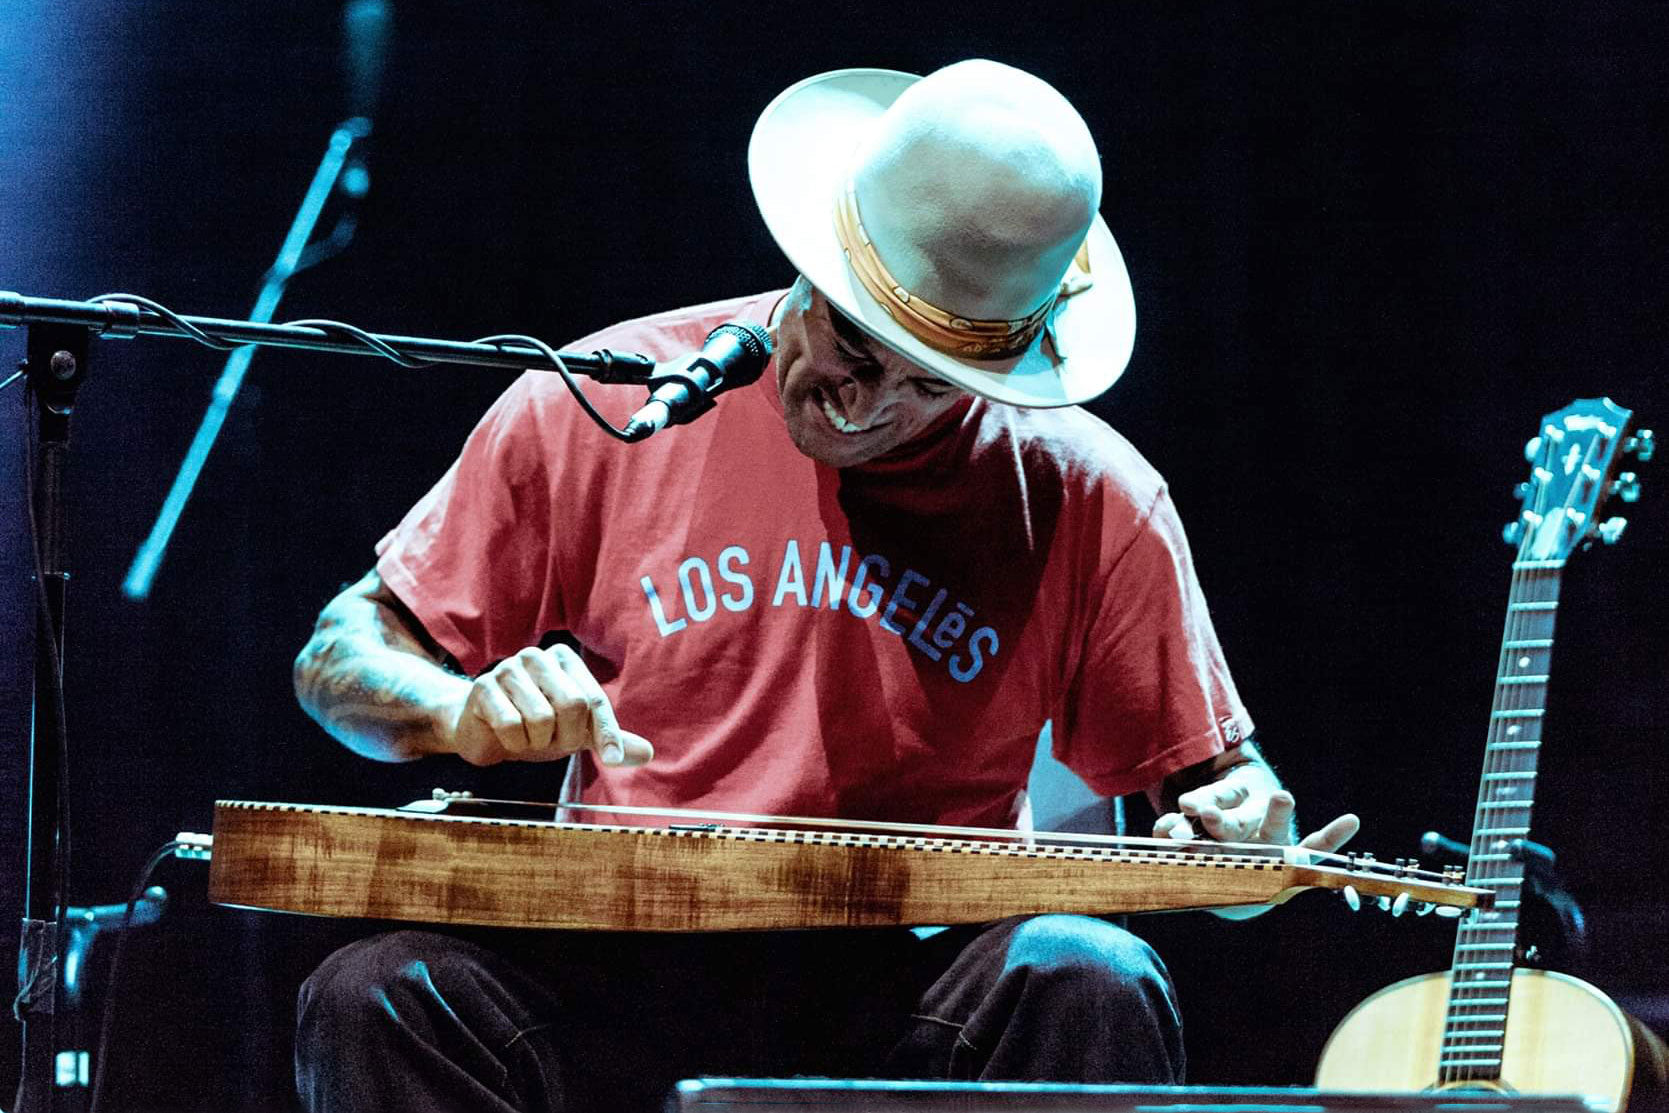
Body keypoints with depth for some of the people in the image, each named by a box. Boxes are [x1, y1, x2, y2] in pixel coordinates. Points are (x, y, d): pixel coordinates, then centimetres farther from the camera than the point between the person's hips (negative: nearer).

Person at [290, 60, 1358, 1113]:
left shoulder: (1086, 501, 2)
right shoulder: (590, 416, 2)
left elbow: (1213, 774, 11)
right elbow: (344, 656, 7)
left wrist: (1243, 835, -14)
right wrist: (464, 711, -16)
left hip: (908, 1014, 0)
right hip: (619, 986, 0)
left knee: (1092, 985, -32)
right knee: (379, 997, -30)